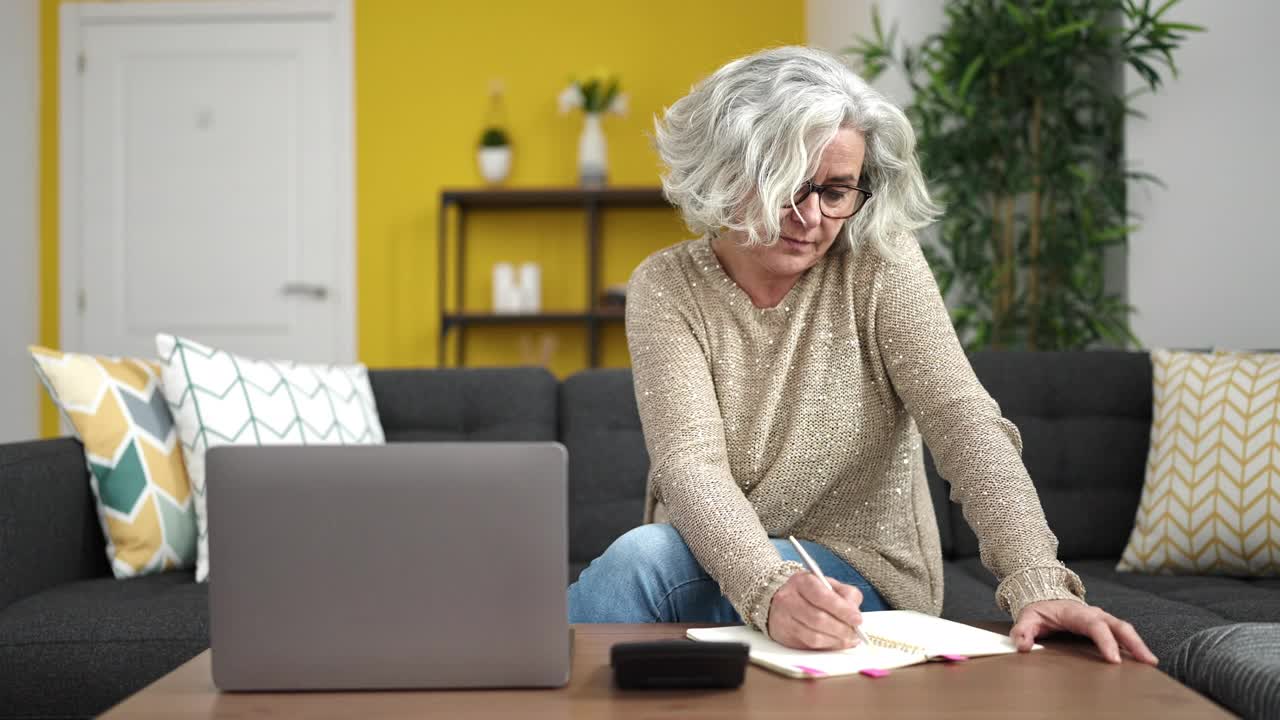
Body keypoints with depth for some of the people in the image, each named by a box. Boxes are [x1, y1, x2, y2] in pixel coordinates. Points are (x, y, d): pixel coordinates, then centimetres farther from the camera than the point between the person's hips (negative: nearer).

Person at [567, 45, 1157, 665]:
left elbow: (963, 422, -18)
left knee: (641, 563, -30)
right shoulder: (664, 288, -7)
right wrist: (771, 589, -40)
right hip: (713, 560, 2)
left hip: (862, 575, -1)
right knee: (644, 555, -34)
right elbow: (689, 463, -21)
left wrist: (1037, 583, -34)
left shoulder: (879, 268, -7)